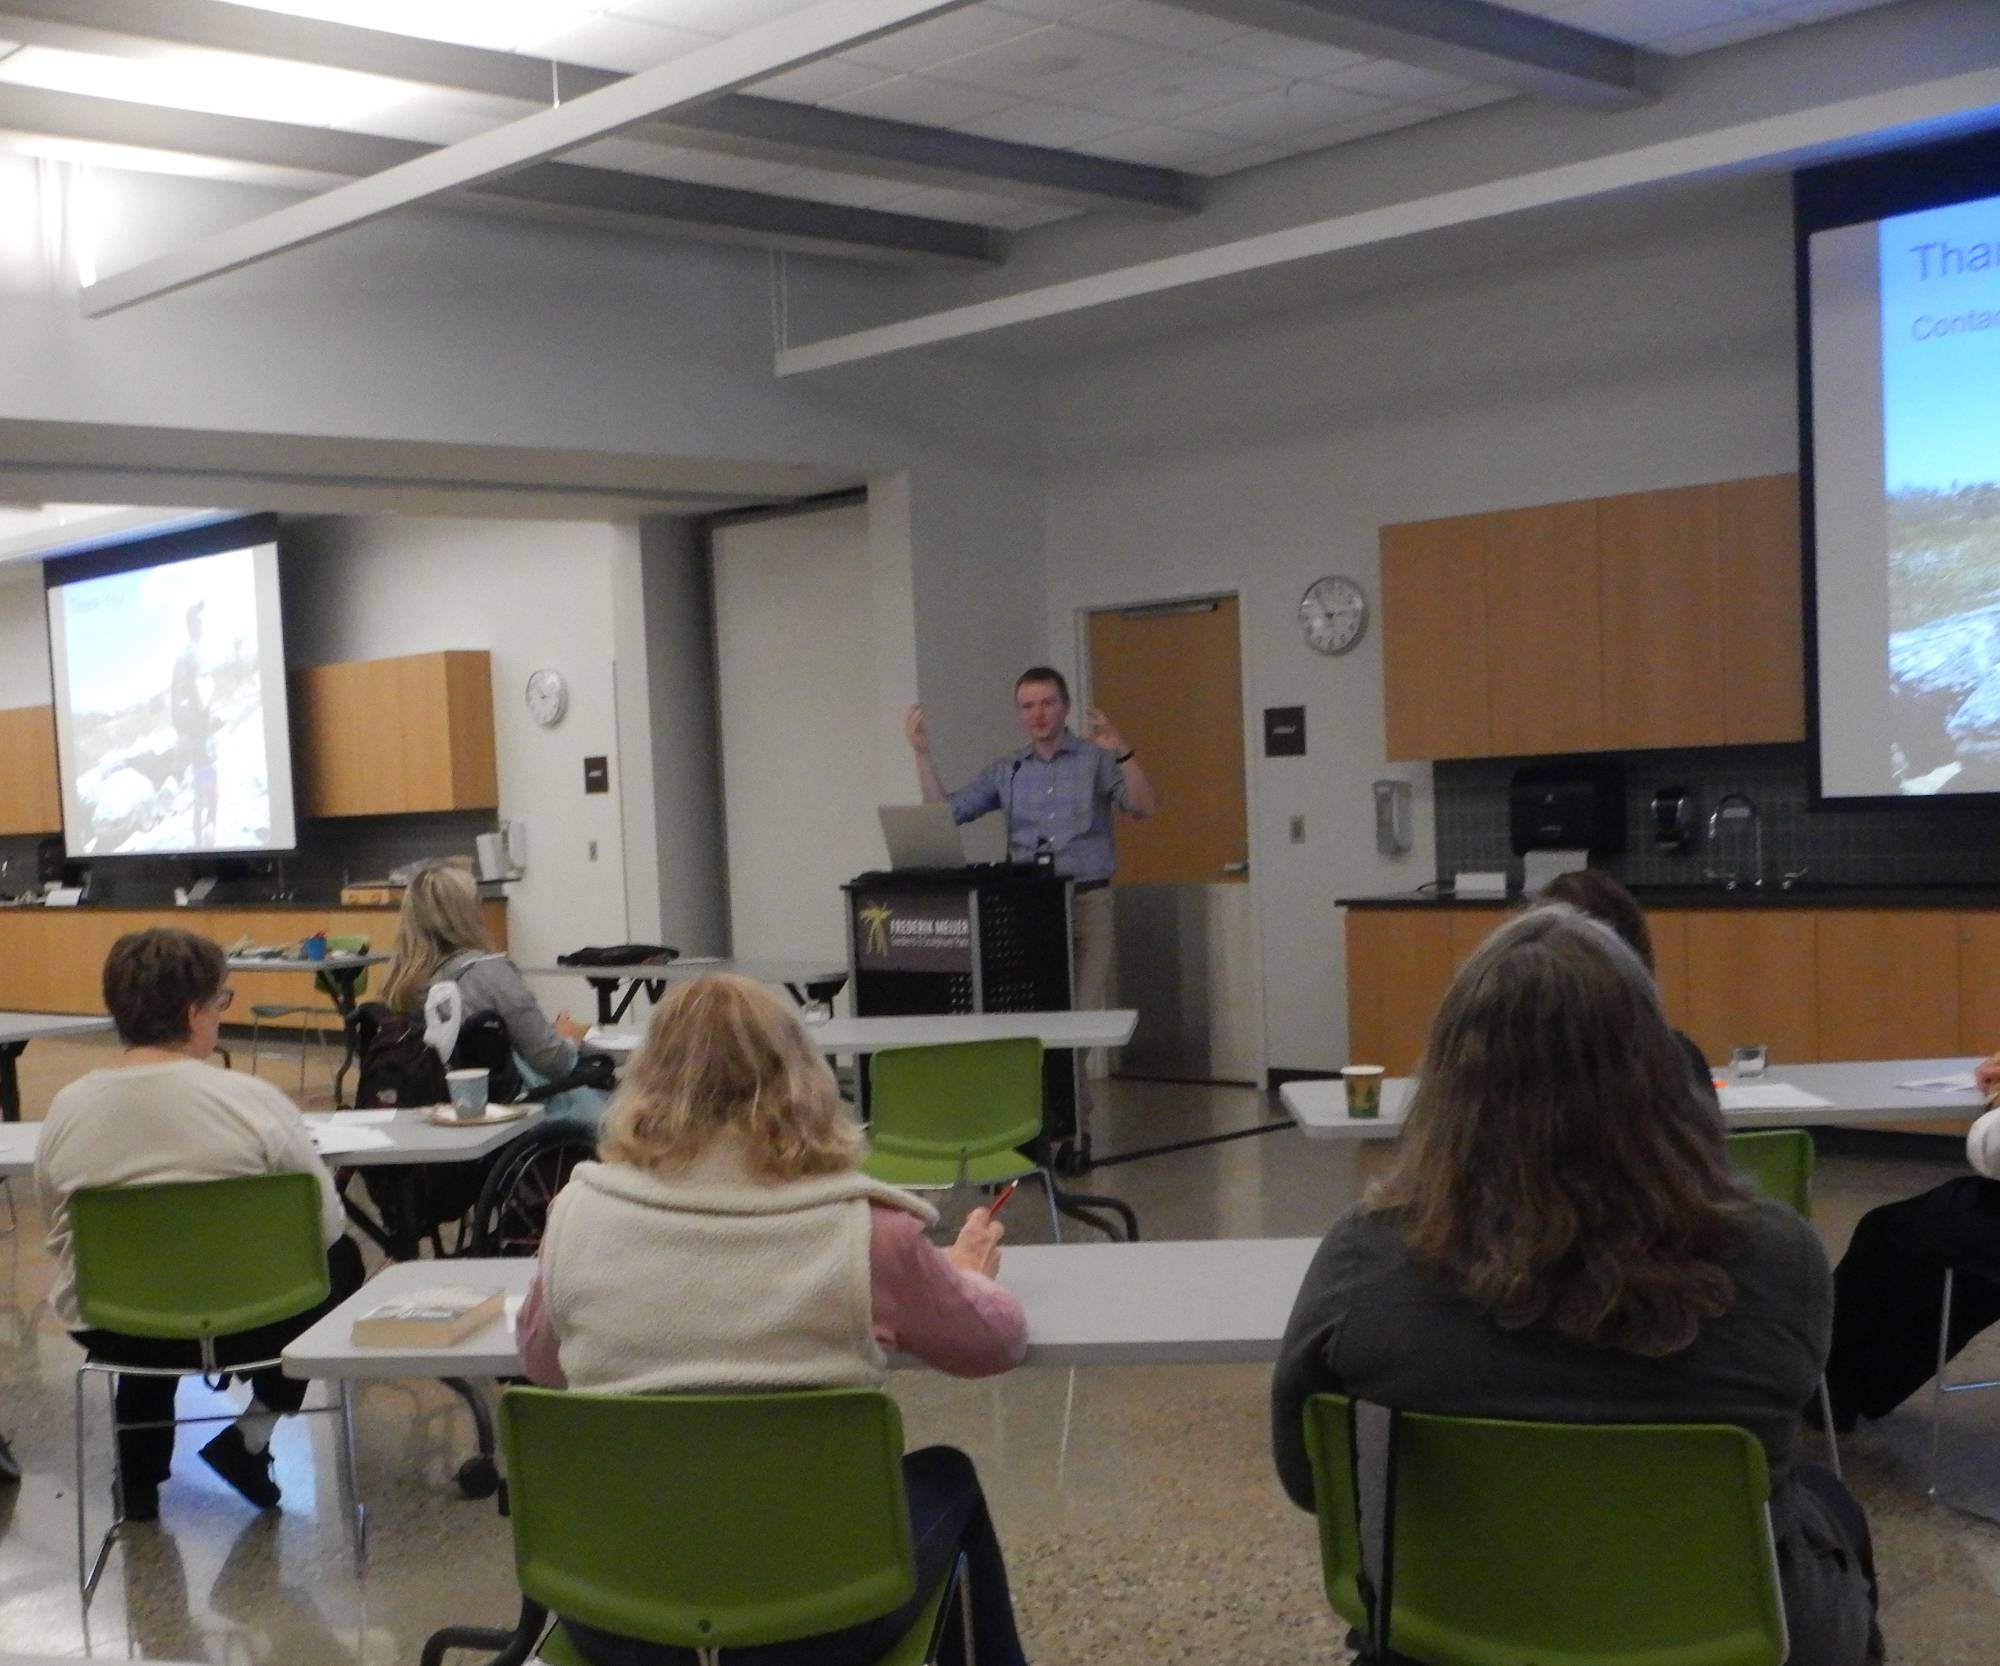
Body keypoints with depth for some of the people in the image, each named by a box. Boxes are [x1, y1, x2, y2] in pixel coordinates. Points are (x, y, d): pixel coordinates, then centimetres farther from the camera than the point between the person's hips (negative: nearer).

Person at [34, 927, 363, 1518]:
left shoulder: (67, 1108, -7)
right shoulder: (251, 1100, -17)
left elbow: (58, 1240, 4)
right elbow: (325, 1223, -8)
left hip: (108, 1331, 4)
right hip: (242, 1323, -4)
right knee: (341, 1258, 25)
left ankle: (139, 1474, 35)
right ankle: (254, 1432, 16)